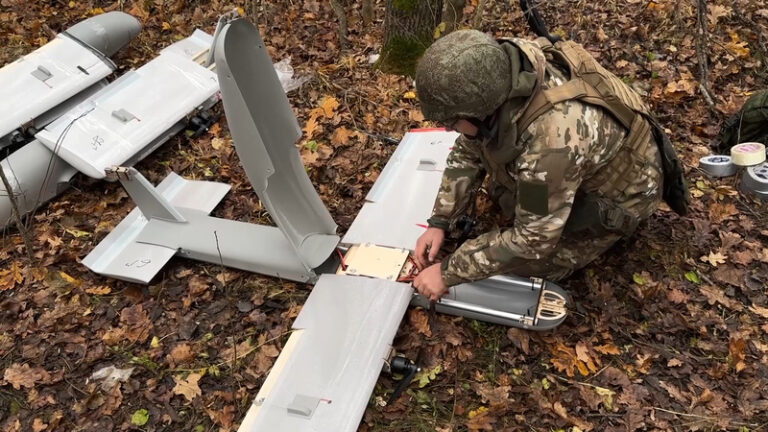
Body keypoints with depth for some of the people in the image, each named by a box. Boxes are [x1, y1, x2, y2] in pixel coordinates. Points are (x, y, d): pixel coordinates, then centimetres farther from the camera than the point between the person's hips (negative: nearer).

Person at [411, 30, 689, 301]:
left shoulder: (552, 139, -44)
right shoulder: (497, 78, -22)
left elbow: (532, 240, -32)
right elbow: (469, 151, -6)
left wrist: (448, 272, -26)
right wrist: (439, 222, -12)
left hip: (618, 189, -6)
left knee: (530, 264, -8)